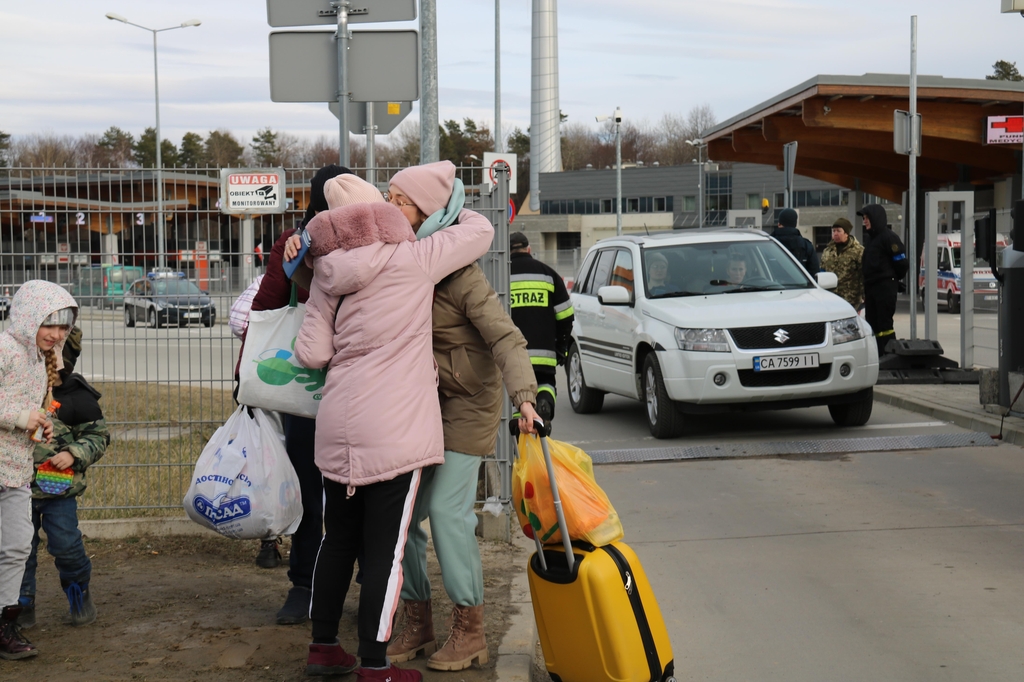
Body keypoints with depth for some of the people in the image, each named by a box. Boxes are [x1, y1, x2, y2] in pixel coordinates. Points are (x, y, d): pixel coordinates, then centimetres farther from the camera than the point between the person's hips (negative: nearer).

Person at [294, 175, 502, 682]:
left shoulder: (328, 274, 6)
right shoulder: (412, 260, -5)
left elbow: (312, 354, 4)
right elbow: (481, 232, 6)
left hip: (336, 426, 5)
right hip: (393, 431, -5)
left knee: (337, 540, 17)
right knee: (385, 550, 0)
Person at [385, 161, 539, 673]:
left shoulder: (458, 274, -19)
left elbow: (504, 337, -25)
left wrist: (524, 395, -39)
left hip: (466, 403, -7)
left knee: (447, 509, -10)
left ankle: (470, 632, 4)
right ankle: (417, 624, 16)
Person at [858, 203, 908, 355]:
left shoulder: (889, 237, -11)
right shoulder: (869, 238, 16)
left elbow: (901, 262, -13)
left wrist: (894, 278, 3)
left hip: (886, 287, -9)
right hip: (870, 287, 9)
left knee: (884, 324, -8)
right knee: (872, 323, 10)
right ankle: (878, 357, 16)